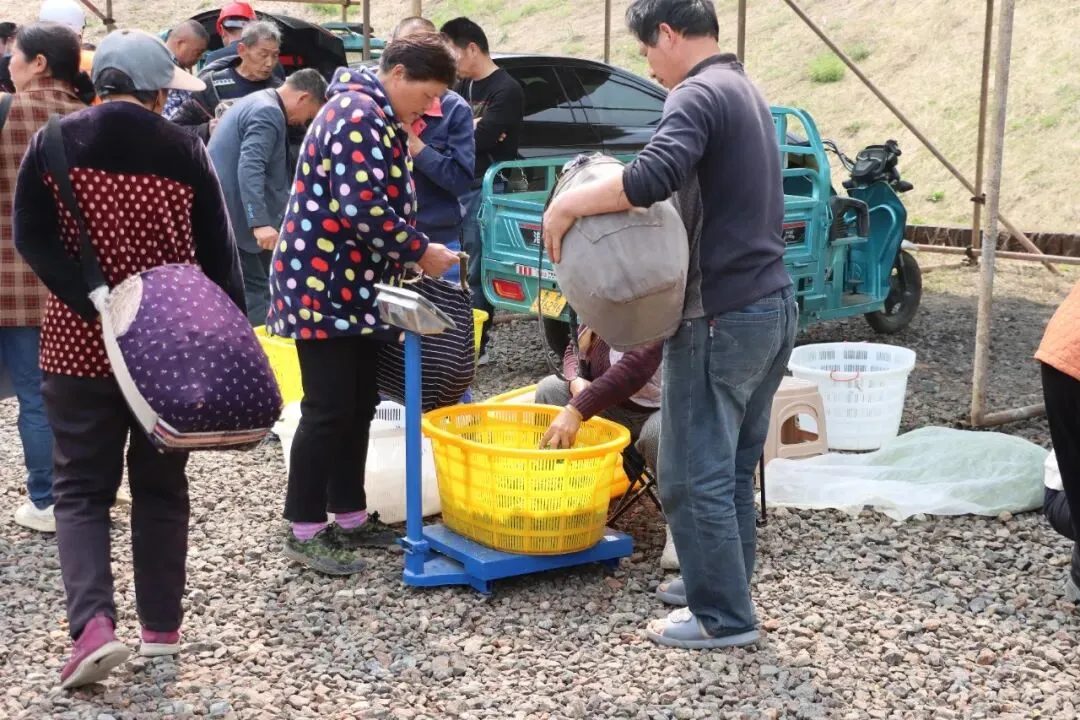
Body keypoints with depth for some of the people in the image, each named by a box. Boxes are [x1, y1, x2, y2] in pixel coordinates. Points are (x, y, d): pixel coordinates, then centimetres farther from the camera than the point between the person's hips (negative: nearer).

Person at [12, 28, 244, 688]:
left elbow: (32, 238, -10)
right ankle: (162, 626, 20)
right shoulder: (185, 151, -1)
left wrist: (93, 304, -15)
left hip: (79, 345, 0)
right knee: (161, 486, 15)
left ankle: (94, 624, -11)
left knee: (82, 489, 7)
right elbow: (219, 253, -1)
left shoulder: (53, 143, -1)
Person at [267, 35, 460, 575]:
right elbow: (362, 209, -26)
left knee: (359, 406, 13)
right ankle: (304, 530, 3)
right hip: (323, 286, -10)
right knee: (328, 409, -6)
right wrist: (420, 252, -16)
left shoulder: (377, 118, 16)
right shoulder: (358, 114, -17)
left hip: (353, 287, 10)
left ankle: (349, 517, 22)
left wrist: (413, 253, 8)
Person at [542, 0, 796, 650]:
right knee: (735, 467, 18)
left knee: (696, 475, 0)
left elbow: (656, 175, -33)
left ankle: (724, 616, 7)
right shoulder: (746, 91, 16)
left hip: (723, 317, -9)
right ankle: (723, 583, 29)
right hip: (773, 305, 10)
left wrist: (569, 205, -21)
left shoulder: (698, 94, -14)